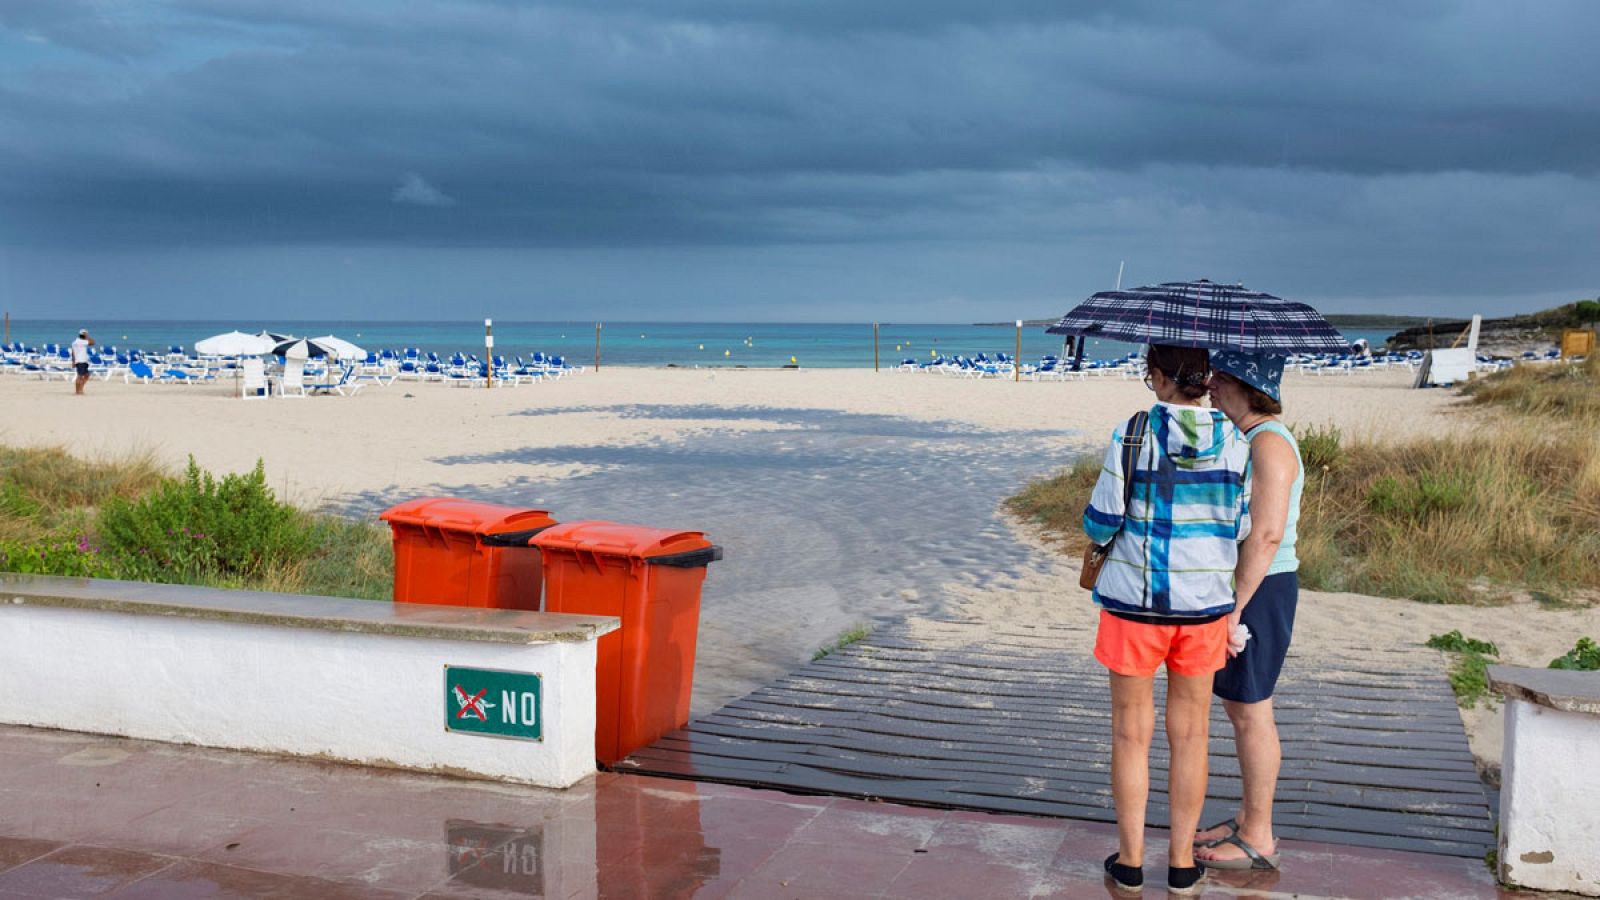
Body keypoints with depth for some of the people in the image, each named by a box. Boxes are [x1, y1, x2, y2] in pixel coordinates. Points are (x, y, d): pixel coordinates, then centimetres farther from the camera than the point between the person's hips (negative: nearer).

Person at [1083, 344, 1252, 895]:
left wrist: (1100, 532, 13)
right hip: (1203, 605, 2)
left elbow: (1101, 522, -10)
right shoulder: (1233, 441, -4)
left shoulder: (1133, 435, -13)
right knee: (1190, 734, 14)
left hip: (1134, 601, -2)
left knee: (1131, 732, 11)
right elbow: (1241, 526, 2)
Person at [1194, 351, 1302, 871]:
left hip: (1257, 592, -10)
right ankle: (1249, 820, 28)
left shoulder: (1269, 444, -19)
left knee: (1250, 713, 0)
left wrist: (1234, 608, -23)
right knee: (1240, 707, 16)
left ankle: (1258, 840, 11)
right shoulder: (1243, 439, 12)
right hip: (1235, 587, 10)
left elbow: (1267, 535, -25)